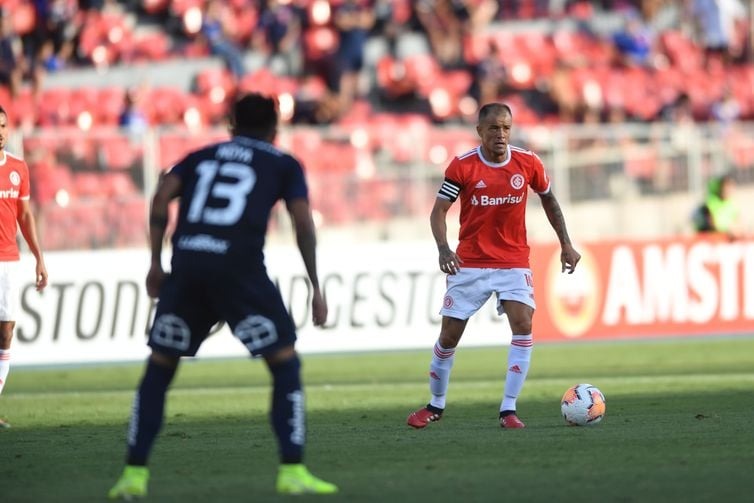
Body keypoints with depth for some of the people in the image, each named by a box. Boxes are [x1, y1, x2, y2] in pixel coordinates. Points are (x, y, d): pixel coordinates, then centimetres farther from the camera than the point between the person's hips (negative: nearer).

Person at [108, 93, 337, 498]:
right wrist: (315, 288, 9)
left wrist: (156, 263, 11)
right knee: (285, 363, 9)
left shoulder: (201, 157, 25)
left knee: (158, 369, 15)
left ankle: (133, 474, 11)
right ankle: (292, 472, -1)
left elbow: (161, 198, 8)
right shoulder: (284, 165, 19)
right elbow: (303, 224, 5)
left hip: (187, 265, 3)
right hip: (239, 267, -3)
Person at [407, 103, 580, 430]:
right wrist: (443, 249, -26)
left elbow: (548, 199, 13)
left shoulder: (528, 164, -5)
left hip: (514, 262, 1)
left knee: (523, 326, -19)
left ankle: (508, 409, -14)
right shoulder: (462, 166, -10)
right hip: (469, 264, -1)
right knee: (449, 335, 2)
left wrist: (565, 244, 10)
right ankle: (436, 405, 24)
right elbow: (439, 210, -9)